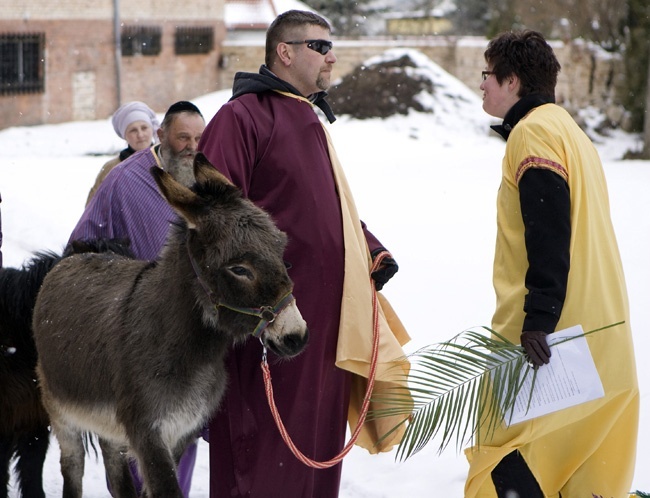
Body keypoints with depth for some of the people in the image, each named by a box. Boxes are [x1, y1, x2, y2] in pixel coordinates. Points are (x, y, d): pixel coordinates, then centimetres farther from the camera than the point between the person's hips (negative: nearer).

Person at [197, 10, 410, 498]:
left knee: (321, 436, 15)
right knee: (266, 449, -5)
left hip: (329, 319, 9)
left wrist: (373, 250, 15)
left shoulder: (312, 120, 20)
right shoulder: (243, 116, -10)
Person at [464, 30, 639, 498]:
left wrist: (538, 317, -23)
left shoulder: (534, 131, -10)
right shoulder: (568, 129, 21)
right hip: (595, 322, 10)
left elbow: (548, 235, -20)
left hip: (551, 333, -10)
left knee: (507, 446, -7)